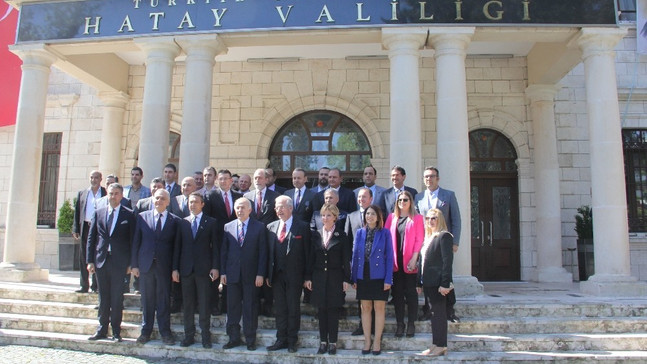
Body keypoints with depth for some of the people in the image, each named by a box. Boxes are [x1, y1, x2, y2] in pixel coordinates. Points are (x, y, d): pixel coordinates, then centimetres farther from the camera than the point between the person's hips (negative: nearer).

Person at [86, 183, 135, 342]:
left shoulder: (129, 215, 0)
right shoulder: (98, 213, 10)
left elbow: (133, 240, -1)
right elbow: (91, 238, 9)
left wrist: (131, 263, -6)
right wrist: (90, 260, 3)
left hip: (119, 262, -3)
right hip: (101, 261, 3)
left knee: (117, 298, 3)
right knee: (103, 298, 11)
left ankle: (116, 332, 12)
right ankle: (102, 329, 21)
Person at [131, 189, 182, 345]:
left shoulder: (175, 220, 2)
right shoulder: (142, 217, 7)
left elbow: (176, 245, 0)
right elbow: (136, 242, 6)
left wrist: (175, 268, -5)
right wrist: (134, 264, 1)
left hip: (165, 266, -1)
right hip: (145, 264, 2)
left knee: (164, 300, 5)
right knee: (147, 300, 9)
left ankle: (165, 332, 15)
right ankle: (146, 331, 22)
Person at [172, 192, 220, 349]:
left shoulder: (211, 222, 4)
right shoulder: (183, 222, 10)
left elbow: (215, 246, 1)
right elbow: (178, 246, 9)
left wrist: (215, 267, -7)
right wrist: (175, 268, 3)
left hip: (204, 269, -2)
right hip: (186, 269, 3)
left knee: (204, 304, 1)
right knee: (188, 304, 8)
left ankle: (206, 336, 9)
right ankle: (189, 335, 17)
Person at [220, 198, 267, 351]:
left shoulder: (259, 227, -1)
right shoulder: (228, 227, 8)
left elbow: (263, 252, -3)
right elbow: (224, 251, 9)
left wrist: (260, 274, -8)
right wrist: (223, 272, 4)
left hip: (251, 274, -2)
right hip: (232, 273, 3)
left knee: (250, 307, 5)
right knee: (232, 307, 8)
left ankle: (250, 340, 15)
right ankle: (234, 338, 20)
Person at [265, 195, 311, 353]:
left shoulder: (302, 227, -4)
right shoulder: (271, 227, 8)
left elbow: (307, 253, -5)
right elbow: (269, 252, 8)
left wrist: (307, 276, -8)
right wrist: (268, 274, 3)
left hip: (294, 275, -4)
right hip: (277, 275, 4)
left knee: (293, 309, 5)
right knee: (279, 309, 11)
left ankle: (292, 341, 17)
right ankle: (281, 340, 21)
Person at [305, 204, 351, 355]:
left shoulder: (341, 235, -2)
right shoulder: (316, 235, 6)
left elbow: (346, 259, -2)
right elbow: (311, 258, 8)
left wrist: (346, 279, -6)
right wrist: (308, 277, 4)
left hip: (335, 278, -3)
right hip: (319, 277, 3)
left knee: (333, 311, 3)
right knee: (321, 310, 7)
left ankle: (333, 343, 13)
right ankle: (323, 342, 18)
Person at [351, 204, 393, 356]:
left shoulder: (385, 233, -3)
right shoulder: (359, 233, 6)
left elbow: (389, 257, -5)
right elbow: (355, 255, 7)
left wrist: (388, 279, -11)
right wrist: (354, 278, 2)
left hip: (379, 276, -3)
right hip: (363, 276, 3)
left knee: (379, 309, 4)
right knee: (365, 309, 9)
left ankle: (377, 341, 15)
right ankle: (367, 341, 19)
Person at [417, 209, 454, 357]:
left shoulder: (444, 236, -9)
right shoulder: (427, 238, 17)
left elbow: (447, 261, -15)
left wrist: (445, 283, -20)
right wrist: (420, 282, 16)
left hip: (438, 283, -8)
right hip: (428, 283, 8)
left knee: (439, 313, -1)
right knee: (434, 314, 12)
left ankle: (441, 346, 7)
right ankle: (436, 344, 20)